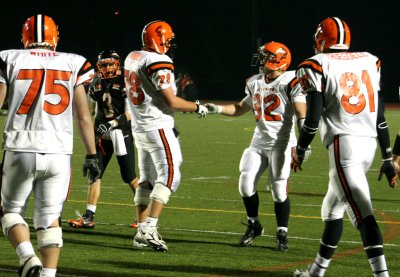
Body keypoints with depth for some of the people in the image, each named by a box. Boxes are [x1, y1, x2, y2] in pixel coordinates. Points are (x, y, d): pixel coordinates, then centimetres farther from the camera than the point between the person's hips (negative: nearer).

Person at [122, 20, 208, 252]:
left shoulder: (132, 59, 10)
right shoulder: (159, 63, -17)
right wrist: (197, 107, -2)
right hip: (158, 128, -9)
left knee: (147, 180, 13)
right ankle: (149, 228, -15)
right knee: (169, 177, -7)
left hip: (140, 128, 9)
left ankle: (142, 230, 13)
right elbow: (171, 102, -17)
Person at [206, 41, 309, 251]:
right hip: (259, 141, 6)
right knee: (246, 183, -1)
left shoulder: (290, 82, -10)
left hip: (281, 143, -6)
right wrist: (217, 109, 10)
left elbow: (302, 115, -14)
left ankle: (282, 235, 6)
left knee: (279, 190, -6)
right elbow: (241, 108, 24)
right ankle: (253, 226, 18)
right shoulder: (256, 83, 12)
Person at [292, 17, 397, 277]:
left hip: (343, 142, -6)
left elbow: (313, 118, -5)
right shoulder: (369, 62, 14)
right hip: (370, 143, 6)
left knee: (362, 211, -14)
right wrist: (387, 158, 18)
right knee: (333, 209, 19)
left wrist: (300, 151, 10)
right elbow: (380, 118, 14)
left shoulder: (318, 66, -1)